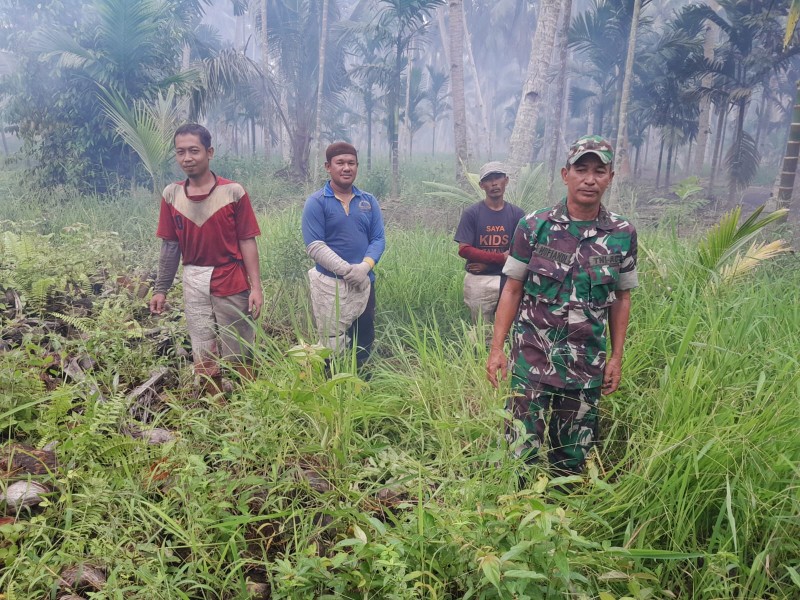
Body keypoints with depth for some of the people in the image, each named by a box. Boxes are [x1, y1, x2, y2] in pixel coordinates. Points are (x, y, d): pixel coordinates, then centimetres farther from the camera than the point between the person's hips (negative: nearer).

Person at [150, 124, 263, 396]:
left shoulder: (233, 192, -7)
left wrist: (256, 286, -12)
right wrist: (160, 289, 7)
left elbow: (247, 241, -6)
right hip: (194, 283, 3)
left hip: (231, 282, -3)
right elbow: (170, 245, 8)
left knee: (239, 357, 5)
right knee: (203, 360, 11)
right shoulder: (171, 195, 3)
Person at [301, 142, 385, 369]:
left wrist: (365, 266, -16)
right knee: (332, 347, 0)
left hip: (364, 282, 4)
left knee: (364, 341, 12)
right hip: (330, 284, -4)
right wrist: (347, 270, -20)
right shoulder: (316, 202, -5)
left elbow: (378, 239, 4)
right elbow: (314, 246, -12)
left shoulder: (369, 201, 9)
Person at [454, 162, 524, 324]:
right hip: (478, 281, -1)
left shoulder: (516, 214, 4)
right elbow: (464, 250, -8)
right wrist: (500, 257, -13)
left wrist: (487, 264, -11)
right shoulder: (472, 213, -2)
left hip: (507, 280, 1)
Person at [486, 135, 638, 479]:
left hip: (587, 367, 2)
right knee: (521, 451, 0)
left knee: (573, 458, 14)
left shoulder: (623, 235, 1)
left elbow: (621, 298, 9)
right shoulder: (534, 227, -4)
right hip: (532, 359, -2)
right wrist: (496, 349, -5)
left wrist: (617, 358, 6)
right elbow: (512, 290, 0)